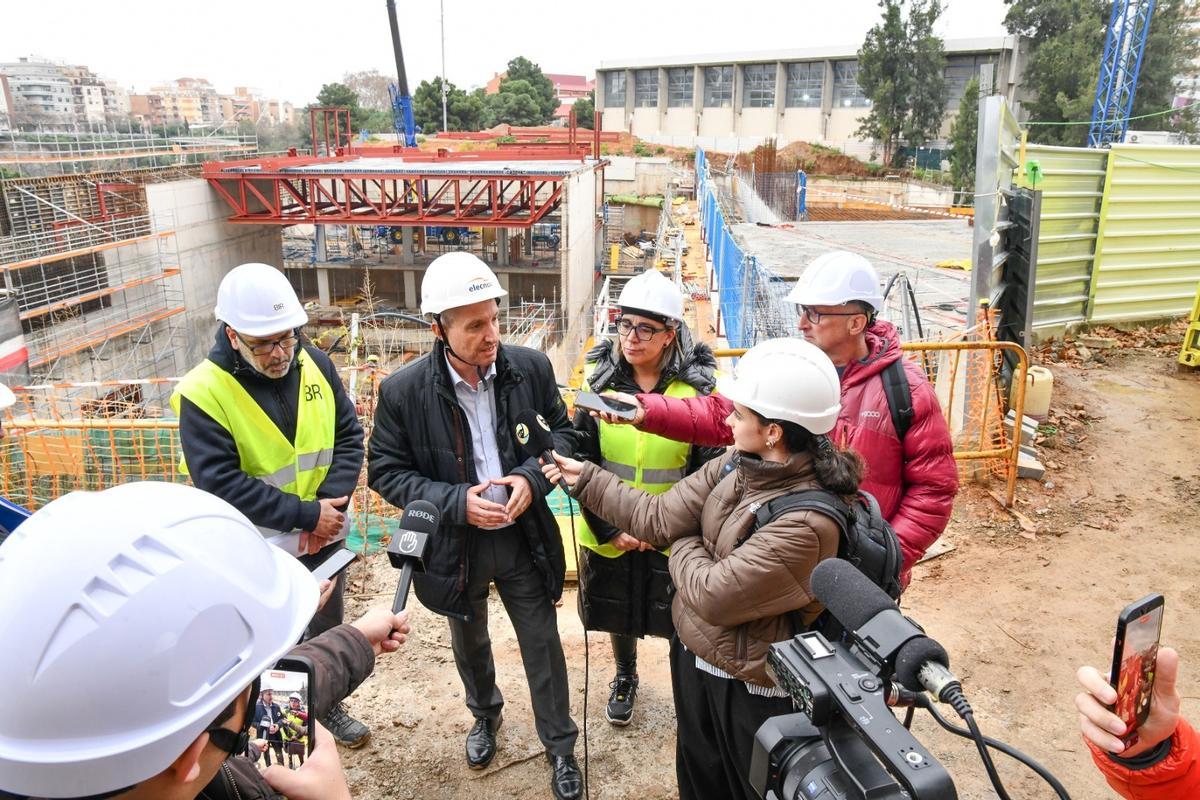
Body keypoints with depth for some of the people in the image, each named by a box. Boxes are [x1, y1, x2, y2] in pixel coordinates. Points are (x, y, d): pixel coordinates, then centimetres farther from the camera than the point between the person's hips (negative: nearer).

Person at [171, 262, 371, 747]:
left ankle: (326, 705, 48)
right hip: (257, 552, -4)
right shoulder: (202, 394, -20)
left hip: (324, 537, 5)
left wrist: (332, 505, -16)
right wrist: (306, 515, -23)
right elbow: (220, 484, -23)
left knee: (327, 629, 23)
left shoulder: (314, 363, -7)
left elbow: (349, 435, -2)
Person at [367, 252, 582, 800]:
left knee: (543, 646, 14)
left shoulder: (530, 367, -14)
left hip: (524, 538, 0)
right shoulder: (403, 391, -19)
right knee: (469, 644, 26)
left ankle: (560, 747, 39)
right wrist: (455, 502, -24)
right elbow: (386, 471, -11)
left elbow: (562, 431, -1)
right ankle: (485, 714, 57)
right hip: (456, 547, 0)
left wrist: (533, 477, -20)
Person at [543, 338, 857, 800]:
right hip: (692, 655, 7)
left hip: (751, 690, -7)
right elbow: (659, 517, -6)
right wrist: (585, 480, -3)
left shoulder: (805, 523, -33)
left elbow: (712, 594, -28)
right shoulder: (736, 467, -8)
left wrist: (683, 547, -9)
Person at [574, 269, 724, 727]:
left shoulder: (699, 385, -13)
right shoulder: (600, 377, -8)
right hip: (610, 531, 2)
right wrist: (609, 527, -11)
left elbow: (709, 468, -9)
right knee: (618, 611, 21)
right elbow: (581, 457, -6)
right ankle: (625, 677, 50)